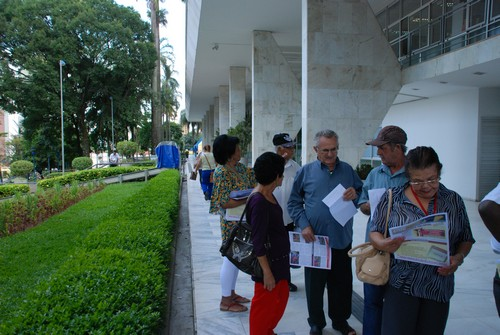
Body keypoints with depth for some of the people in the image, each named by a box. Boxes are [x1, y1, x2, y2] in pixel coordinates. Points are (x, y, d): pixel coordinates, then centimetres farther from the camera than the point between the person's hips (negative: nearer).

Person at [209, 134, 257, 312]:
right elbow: (224, 202, -24)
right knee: (230, 259, 2)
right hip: (231, 223, -9)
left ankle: (231, 293, 33)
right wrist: (249, 199, -23)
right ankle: (226, 301, 16)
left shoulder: (240, 167, 6)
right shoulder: (221, 172, -20)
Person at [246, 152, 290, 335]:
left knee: (281, 296, 24)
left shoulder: (268, 195, 3)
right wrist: (267, 272, -22)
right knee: (264, 303, 8)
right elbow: (258, 242, -24)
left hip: (279, 259, 10)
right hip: (268, 261, -10)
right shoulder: (258, 202, -25)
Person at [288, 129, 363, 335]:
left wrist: (355, 195, -12)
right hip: (315, 239, -2)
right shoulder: (306, 171, 0)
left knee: (342, 283, 14)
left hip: (342, 239, 2)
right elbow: (294, 203, 1)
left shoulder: (348, 170, 5)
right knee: (314, 285, 10)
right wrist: (304, 225, -12)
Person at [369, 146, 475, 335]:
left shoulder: (454, 201, 4)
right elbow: (374, 232, -1)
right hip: (401, 285, -3)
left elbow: (466, 239, 12)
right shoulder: (392, 198, -3)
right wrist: (383, 245, -22)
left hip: (439, 287, 3)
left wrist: (459, 257, -8)